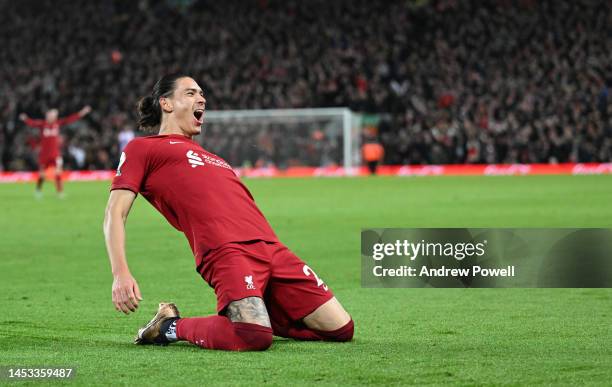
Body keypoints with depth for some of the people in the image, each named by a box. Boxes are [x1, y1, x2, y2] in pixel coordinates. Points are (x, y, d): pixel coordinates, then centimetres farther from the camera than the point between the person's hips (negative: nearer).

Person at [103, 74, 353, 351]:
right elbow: (115, 214, 3)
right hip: (225, 252, -7)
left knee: (341, 328, -2)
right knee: (254, 337, -32)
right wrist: (120, 274, -13)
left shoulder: (205, 155, 33)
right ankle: (172, 326, -5)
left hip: (269, 244, 7)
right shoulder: (142, 149, 13)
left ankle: (253, 311, 15)